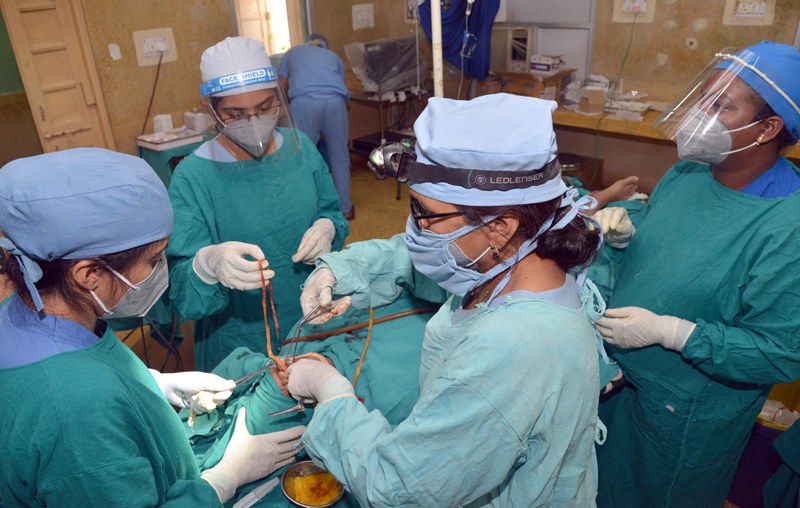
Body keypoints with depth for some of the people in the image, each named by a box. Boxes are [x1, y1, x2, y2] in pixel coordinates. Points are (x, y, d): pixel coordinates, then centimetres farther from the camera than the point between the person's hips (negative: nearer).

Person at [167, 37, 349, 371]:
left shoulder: (300, 146, -5)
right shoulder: (193, 177, -18)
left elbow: (332, 212, 9)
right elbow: (179, 289, -20)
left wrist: (327, 228, -15)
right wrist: (209, 263, -42)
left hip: (315, 324, 4)